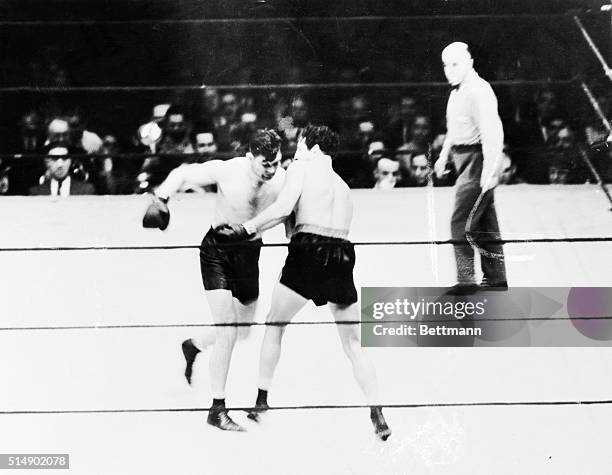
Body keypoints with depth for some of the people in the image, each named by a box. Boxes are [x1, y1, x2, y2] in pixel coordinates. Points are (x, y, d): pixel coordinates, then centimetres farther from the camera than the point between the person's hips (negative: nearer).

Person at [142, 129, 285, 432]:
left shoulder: (282, 180, -14)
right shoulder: (226, 170, -24)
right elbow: (183, 173, -12)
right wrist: (161, 198, -25)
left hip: (250, 252, 5)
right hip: (217, 250, -5)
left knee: (243, 331, 15)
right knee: (227, 333, -14)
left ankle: (194, 346, 46)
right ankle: (217, 409, -2)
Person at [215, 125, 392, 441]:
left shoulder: (301, 169, 9)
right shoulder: (343, 186, 28)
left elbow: (283, 207, -7)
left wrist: (247, 229, -2)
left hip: (308, 253, -5)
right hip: (342, 255, 5)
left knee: (274, 325, 14)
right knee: (353, 343, 11)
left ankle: (261, 401, 17)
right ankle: (378, 416, 3)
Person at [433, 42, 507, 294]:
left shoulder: (478, 91, -18)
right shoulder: (457, 91, 14)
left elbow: (492, 132, -25)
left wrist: (490, 170, -30)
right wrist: (444, 156, 21)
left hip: (477, 160, -10)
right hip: (464, 158, 10)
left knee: (460, 222, -10)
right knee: (484, 222, 15)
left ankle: (465, 280, -5)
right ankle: (496, 279, 23)